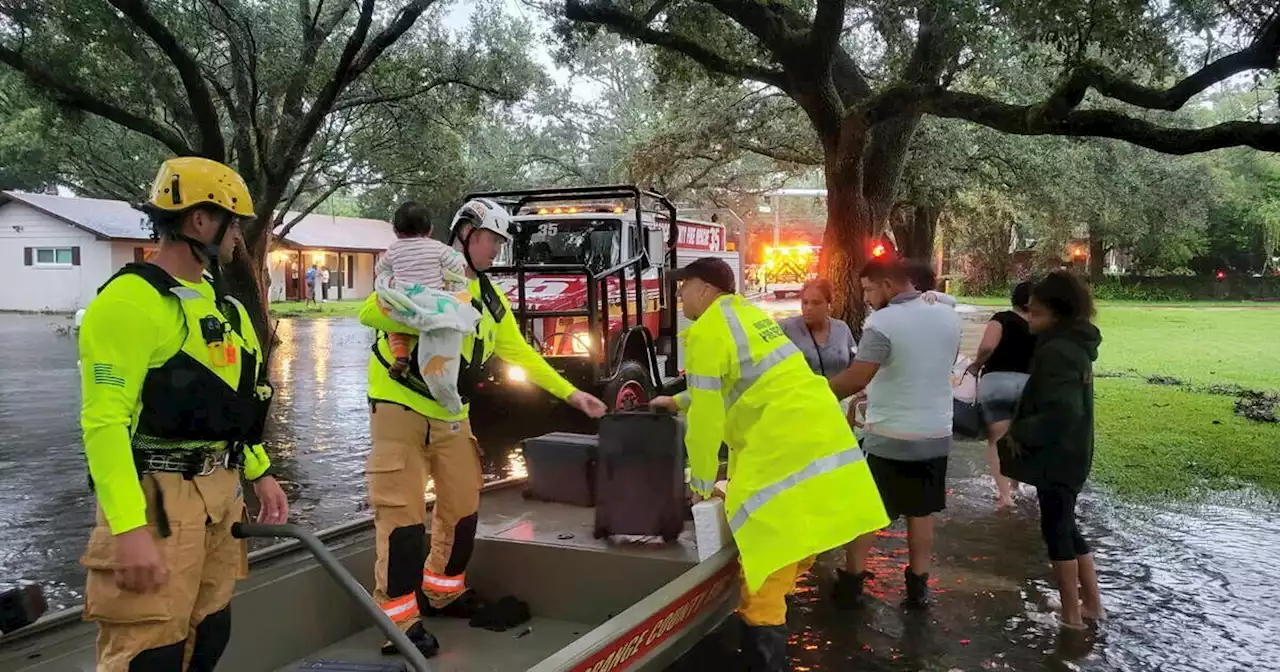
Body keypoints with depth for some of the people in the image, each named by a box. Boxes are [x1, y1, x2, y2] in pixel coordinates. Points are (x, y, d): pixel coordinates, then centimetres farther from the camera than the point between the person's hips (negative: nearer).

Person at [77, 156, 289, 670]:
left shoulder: (217, 299, 13)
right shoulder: (130, 300, -17)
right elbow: (104, 422, -22)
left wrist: (260, 473, 19)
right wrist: (129, 528, -26)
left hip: (221, 490, 9)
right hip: (158, 496, -9)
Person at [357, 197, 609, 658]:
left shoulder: (492, 299, 10)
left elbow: (520, 354, 12)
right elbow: (370, 312, -21)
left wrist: (570, 393, 8)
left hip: (450, 413, 7)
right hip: (400, 407, -7)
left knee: (462, 505, 14)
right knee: (403, 513, -6)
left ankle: (443, 591, 33)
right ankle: (398, 618, 3)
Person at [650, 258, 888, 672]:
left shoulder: (707, 331, -9)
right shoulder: (749, 314, 19)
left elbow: (707, 420, -8)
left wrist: (701, 486, 5)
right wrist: (678, 401, 43)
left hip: (785, 455, -10)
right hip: (823, 440, 10)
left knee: (762, 584, -3)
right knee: (782, 566, 22)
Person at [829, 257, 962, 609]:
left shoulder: (882, 323, -19)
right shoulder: (948, 316, 2)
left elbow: (855, 379, -22)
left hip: (889, 437, -5)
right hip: (936, 434, 6)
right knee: (922, 513, 15)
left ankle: (851, 584, 16)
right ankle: (918, 586, 22)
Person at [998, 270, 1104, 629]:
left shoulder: (1056, 352, -23)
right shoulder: (1074, 344, 8)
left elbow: (1060, 413, -31)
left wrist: (1019, 433, -18)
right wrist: (1023, 428, 13)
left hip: (1056, 458, -10)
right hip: (1069, 454, 10)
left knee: (1055, 530, 3)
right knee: (1066, 526, 20)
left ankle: (1072, 615, 14)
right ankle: (1092, 603, 29)